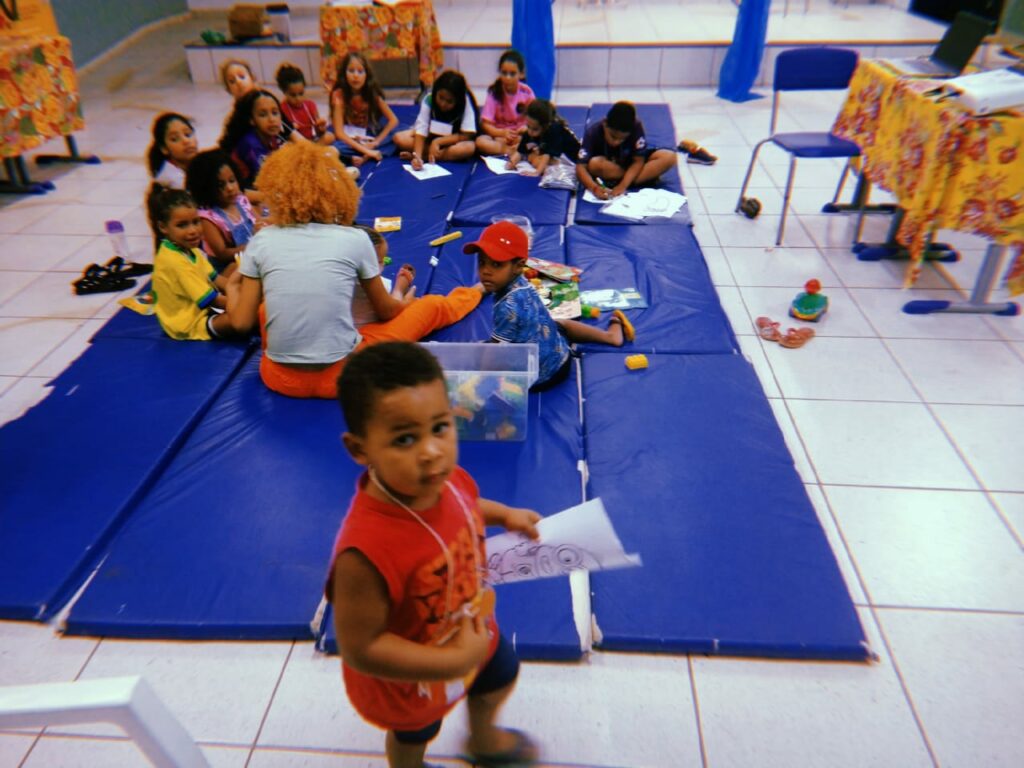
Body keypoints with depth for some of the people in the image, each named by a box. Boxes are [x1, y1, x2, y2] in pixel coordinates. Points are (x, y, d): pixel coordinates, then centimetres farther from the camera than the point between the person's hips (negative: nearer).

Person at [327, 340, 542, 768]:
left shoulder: (450, 480, -25)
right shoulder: (367, 550, -46)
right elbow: (359, 649, -35)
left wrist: (503, 514, -11)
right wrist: (455, 661, -33)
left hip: (473, 633, 6)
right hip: (410, 681, -5)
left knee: (501, 677, 34)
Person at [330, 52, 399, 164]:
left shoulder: (372, 93, -9)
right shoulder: (339, 95, -19)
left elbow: (393, 120, -7)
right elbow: (339, 133, -26)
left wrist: (376, 142, -20)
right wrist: (366, 150, -34)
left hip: (370, 138, 4)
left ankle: (365, 157, -27)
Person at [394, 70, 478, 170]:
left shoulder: (465, 102, -25)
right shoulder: (429, 100, -21)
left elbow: (466, 135, -25)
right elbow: (421, 131, -25)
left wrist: (438, 141, -30)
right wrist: (417, 156, -42)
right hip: (432, 136, 1)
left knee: (469, 148, -38)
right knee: (399, 138, -21)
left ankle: (425, 155, -26)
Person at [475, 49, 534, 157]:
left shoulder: (527, 92, -6)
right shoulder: (494, 92, -9)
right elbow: (486, 124, -13)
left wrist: (527, 128, -26)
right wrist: (502, 132, -32)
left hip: (521, 136, 1)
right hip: (499, 135, 0)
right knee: (481, 141, -32)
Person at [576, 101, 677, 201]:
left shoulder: (636, 128, -25)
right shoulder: (593, 132, -27)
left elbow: (638, 161, -22)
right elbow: (580, 167, -33)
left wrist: (623, 185, -38)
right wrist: (594, 188, -51)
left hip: (630, 165, 2)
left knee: (669, 157, -21)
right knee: (595, 164, -37)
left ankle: (614, 182, -28)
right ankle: (648, 177, -19)